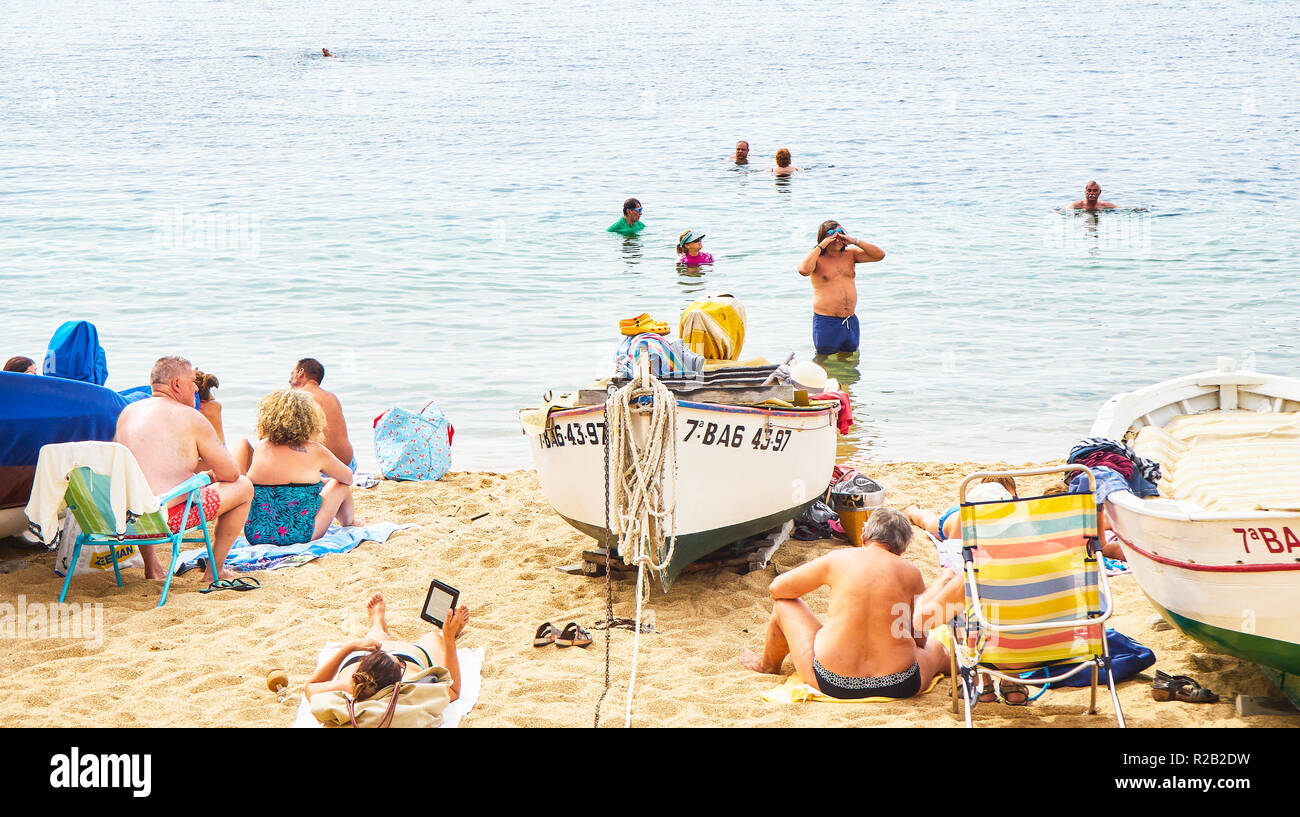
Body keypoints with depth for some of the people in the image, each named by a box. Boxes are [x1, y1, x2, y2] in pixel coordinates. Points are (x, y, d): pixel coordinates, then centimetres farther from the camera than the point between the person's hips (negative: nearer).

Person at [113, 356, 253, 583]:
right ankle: (214, 570, 21)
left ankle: (151, 567, 37)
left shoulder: (128, 412, 11)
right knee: (243, 487, 12)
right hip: (168, 519, -6)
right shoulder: (190, 418, -5)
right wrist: (211, 474, 22)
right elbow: (231, 473, -1)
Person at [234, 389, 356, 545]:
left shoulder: (261, 447, -2)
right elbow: (348, 477, 7)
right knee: (340, 485, 21)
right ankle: (349, 526, 50)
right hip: (301, 536, -4)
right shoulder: (315, 452, -10)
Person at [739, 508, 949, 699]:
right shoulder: (911, 573, 0)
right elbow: (921, 639, 10)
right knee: (935, 648, 33)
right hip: (898, 686, 0)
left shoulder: (837, 559, -1)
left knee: (784, 604, 25)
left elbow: (777, 588, 11)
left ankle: (768, 663, 51)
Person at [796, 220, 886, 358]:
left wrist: (855, 242, -8)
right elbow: (803, 270, -28)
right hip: (826, 322, -5)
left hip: (850, 321, 5)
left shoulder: (850, 254, 8)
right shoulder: (817, 258, -5)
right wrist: (821, 247, -19)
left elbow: (879, 255, 2)